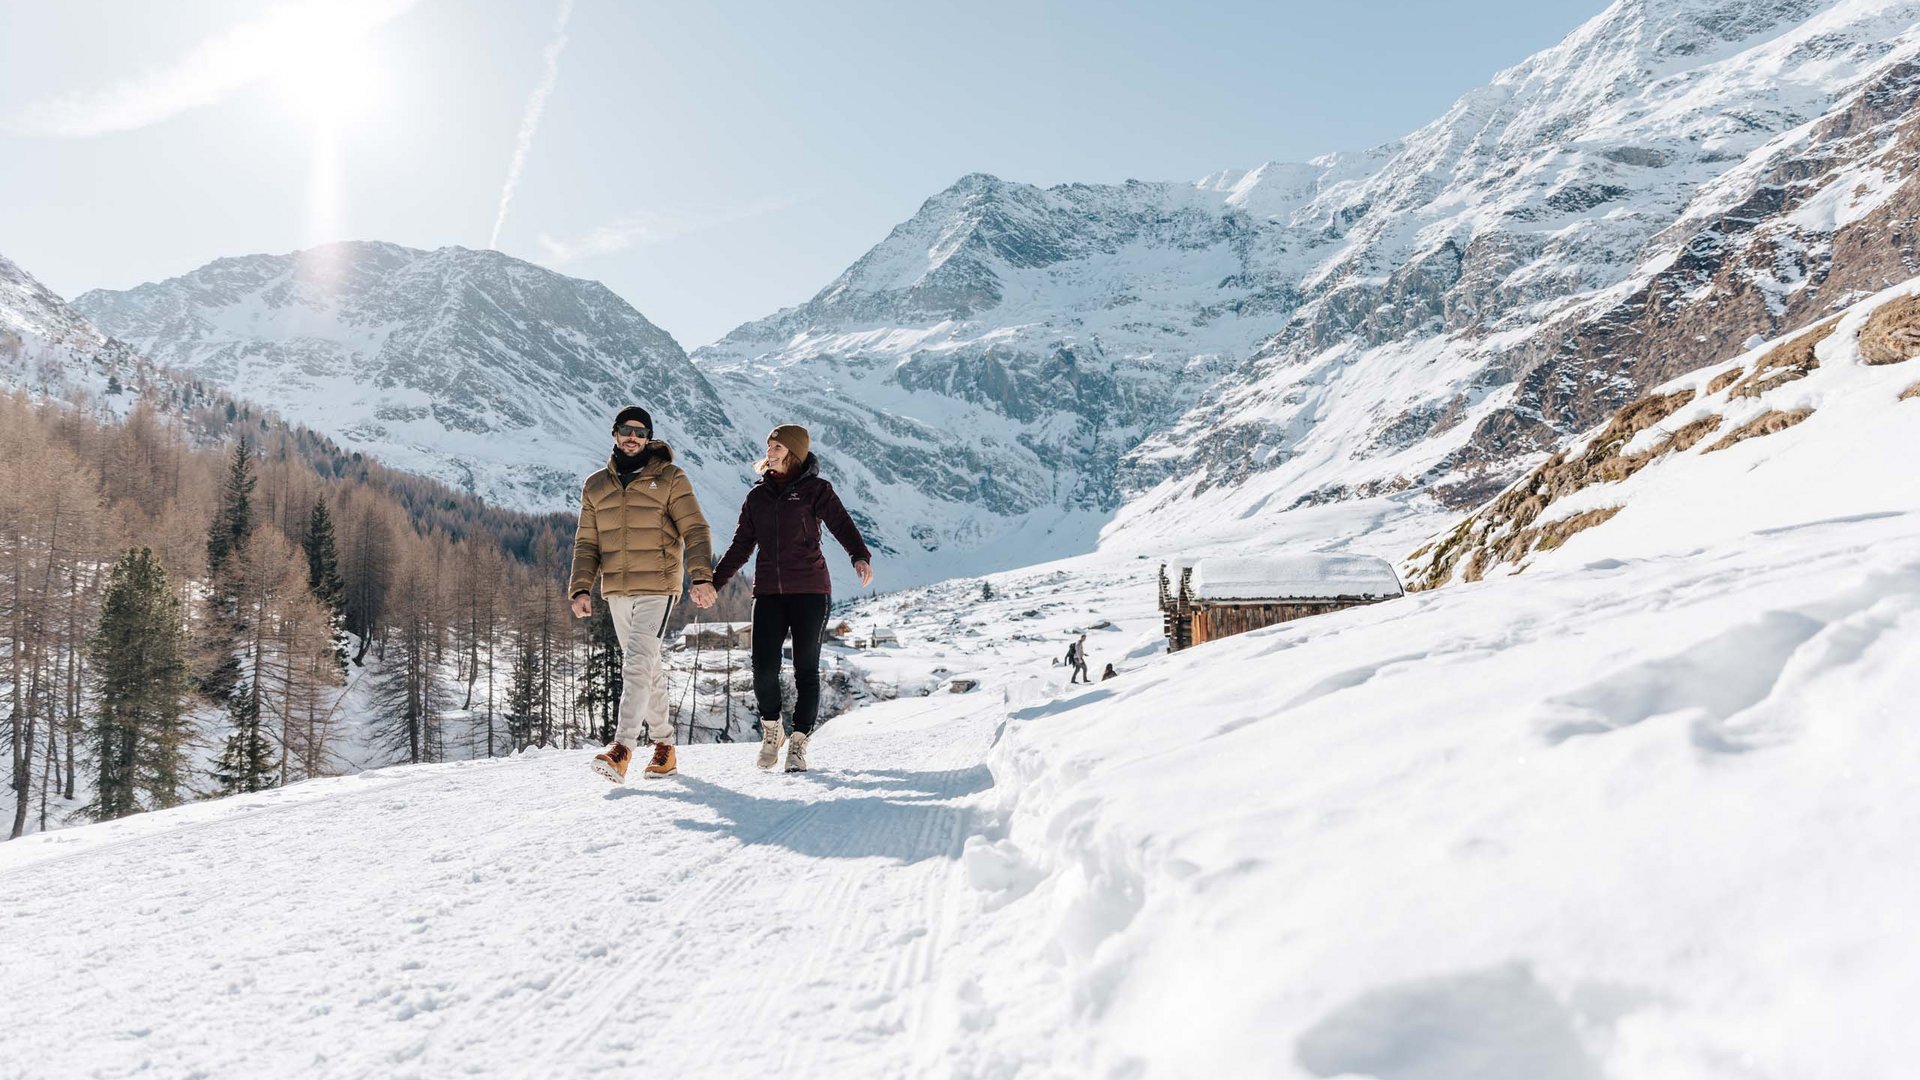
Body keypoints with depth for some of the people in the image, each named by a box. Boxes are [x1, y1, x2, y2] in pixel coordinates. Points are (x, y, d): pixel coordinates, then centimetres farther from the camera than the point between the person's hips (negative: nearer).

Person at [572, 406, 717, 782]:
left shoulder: (670, 479, 0)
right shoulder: (596, 486, 12)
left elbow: (695, 530, -5)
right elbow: (586, 543, 13)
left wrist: (702, 576, -19)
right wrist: (581, 589, 1)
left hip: (658, 588, -5)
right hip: (617, 592, 5)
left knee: (638, 664, -17)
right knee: (649, 668, 11)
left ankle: (622, 748, -20)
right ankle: (664, 745, 20)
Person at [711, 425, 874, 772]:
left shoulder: (816, 490, 3)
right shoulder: (758, 496, 15)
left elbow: (842, 525, -9)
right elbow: (741, 546, 20)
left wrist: (861, 557, -28)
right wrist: (714, 583, 14)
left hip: (810, 590, -3)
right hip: (768, 591, 3)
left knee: (806, 668, 0)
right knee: (764, 668, -7)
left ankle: (799, 743, 10)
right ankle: (771, 729, 19)